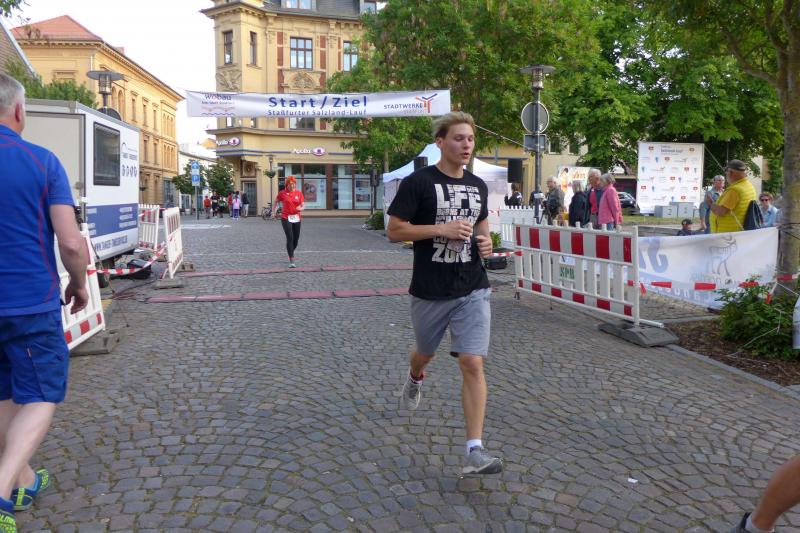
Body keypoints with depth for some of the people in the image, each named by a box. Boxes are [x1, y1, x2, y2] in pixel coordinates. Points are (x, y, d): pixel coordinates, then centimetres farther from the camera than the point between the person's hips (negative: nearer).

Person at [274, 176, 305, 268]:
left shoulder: (299, 193, 2)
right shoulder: (282, 193, -2)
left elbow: (303, 205, 2)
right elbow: (276, 201, 15)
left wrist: (301, 208, -20)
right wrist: (275, 212, 13)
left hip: (296, 218, 3)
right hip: (286, 218, -3)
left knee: (296, 239, 9)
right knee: (290, 238, -13)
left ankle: (291, 254, 38)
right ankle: (291, 261, -14)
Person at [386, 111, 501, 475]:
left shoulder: (478, 186, 8)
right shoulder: (418, 182, -8)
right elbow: (393, 230, -10)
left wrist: (485, 241, 0)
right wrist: (442, 229, -20)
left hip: (473, 291, 2)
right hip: (430, 291, -2)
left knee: (472, 363, -8)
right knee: (426, 352, 21)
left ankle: (474, 451, -3)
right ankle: (415, 379, 59)